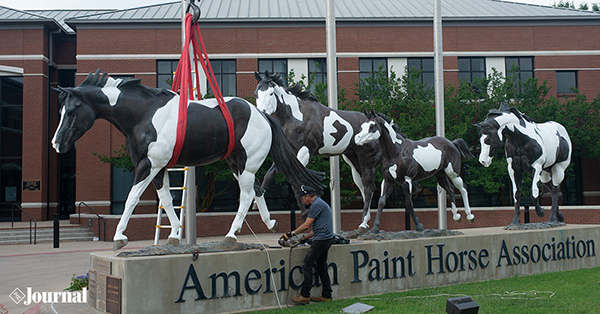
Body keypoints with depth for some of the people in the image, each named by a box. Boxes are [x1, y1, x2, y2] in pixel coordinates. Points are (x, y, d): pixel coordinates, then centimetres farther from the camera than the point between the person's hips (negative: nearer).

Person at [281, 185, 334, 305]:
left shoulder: (316, 204, -12)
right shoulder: (320, 203, 21)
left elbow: (306, 225, -13)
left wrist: (291, 234, -4)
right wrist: (305, 238, 23)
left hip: (321, 239, -11)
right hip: (326, 239, 11)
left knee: (307, 265, -9)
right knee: (321, 267, 13)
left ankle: (305, 296, -8)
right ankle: (326, 295, 16)